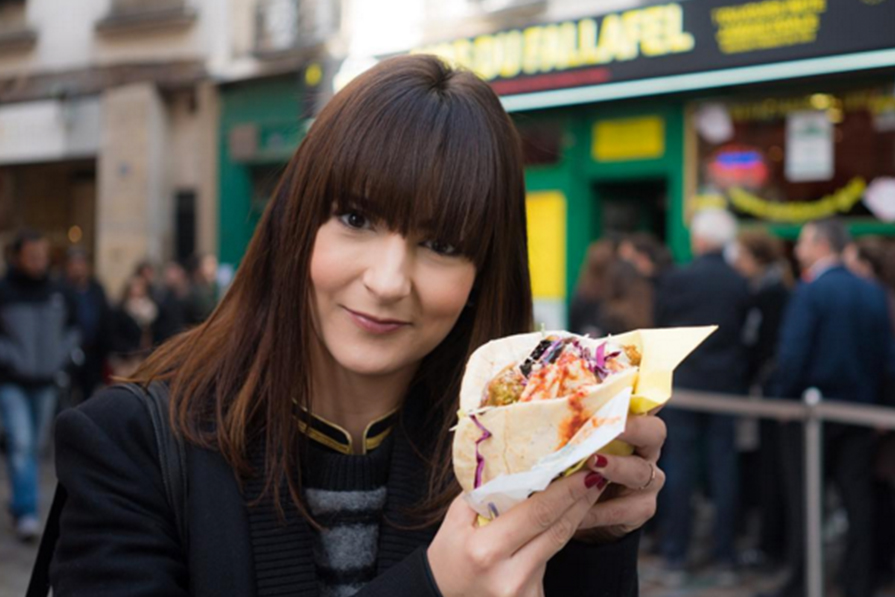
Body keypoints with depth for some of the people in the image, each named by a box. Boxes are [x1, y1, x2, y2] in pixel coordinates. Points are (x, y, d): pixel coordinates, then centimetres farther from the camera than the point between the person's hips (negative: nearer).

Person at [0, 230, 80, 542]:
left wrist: (62, 356, 6)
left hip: (45, 383, 5)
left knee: (34, 446, 13)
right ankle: (26, 513, -16)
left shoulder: (58, 294, 5)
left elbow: (72, 329, 19)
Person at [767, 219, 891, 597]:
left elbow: (791, 354, -20)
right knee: (858, 500, 9)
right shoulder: (874, 293, 5)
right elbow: (885, 353, 6)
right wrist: (869, 393, 14)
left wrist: (783, 396, -7)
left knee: (803, 501, 5)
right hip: (859, 409, 5)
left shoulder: (809, 293, -14)